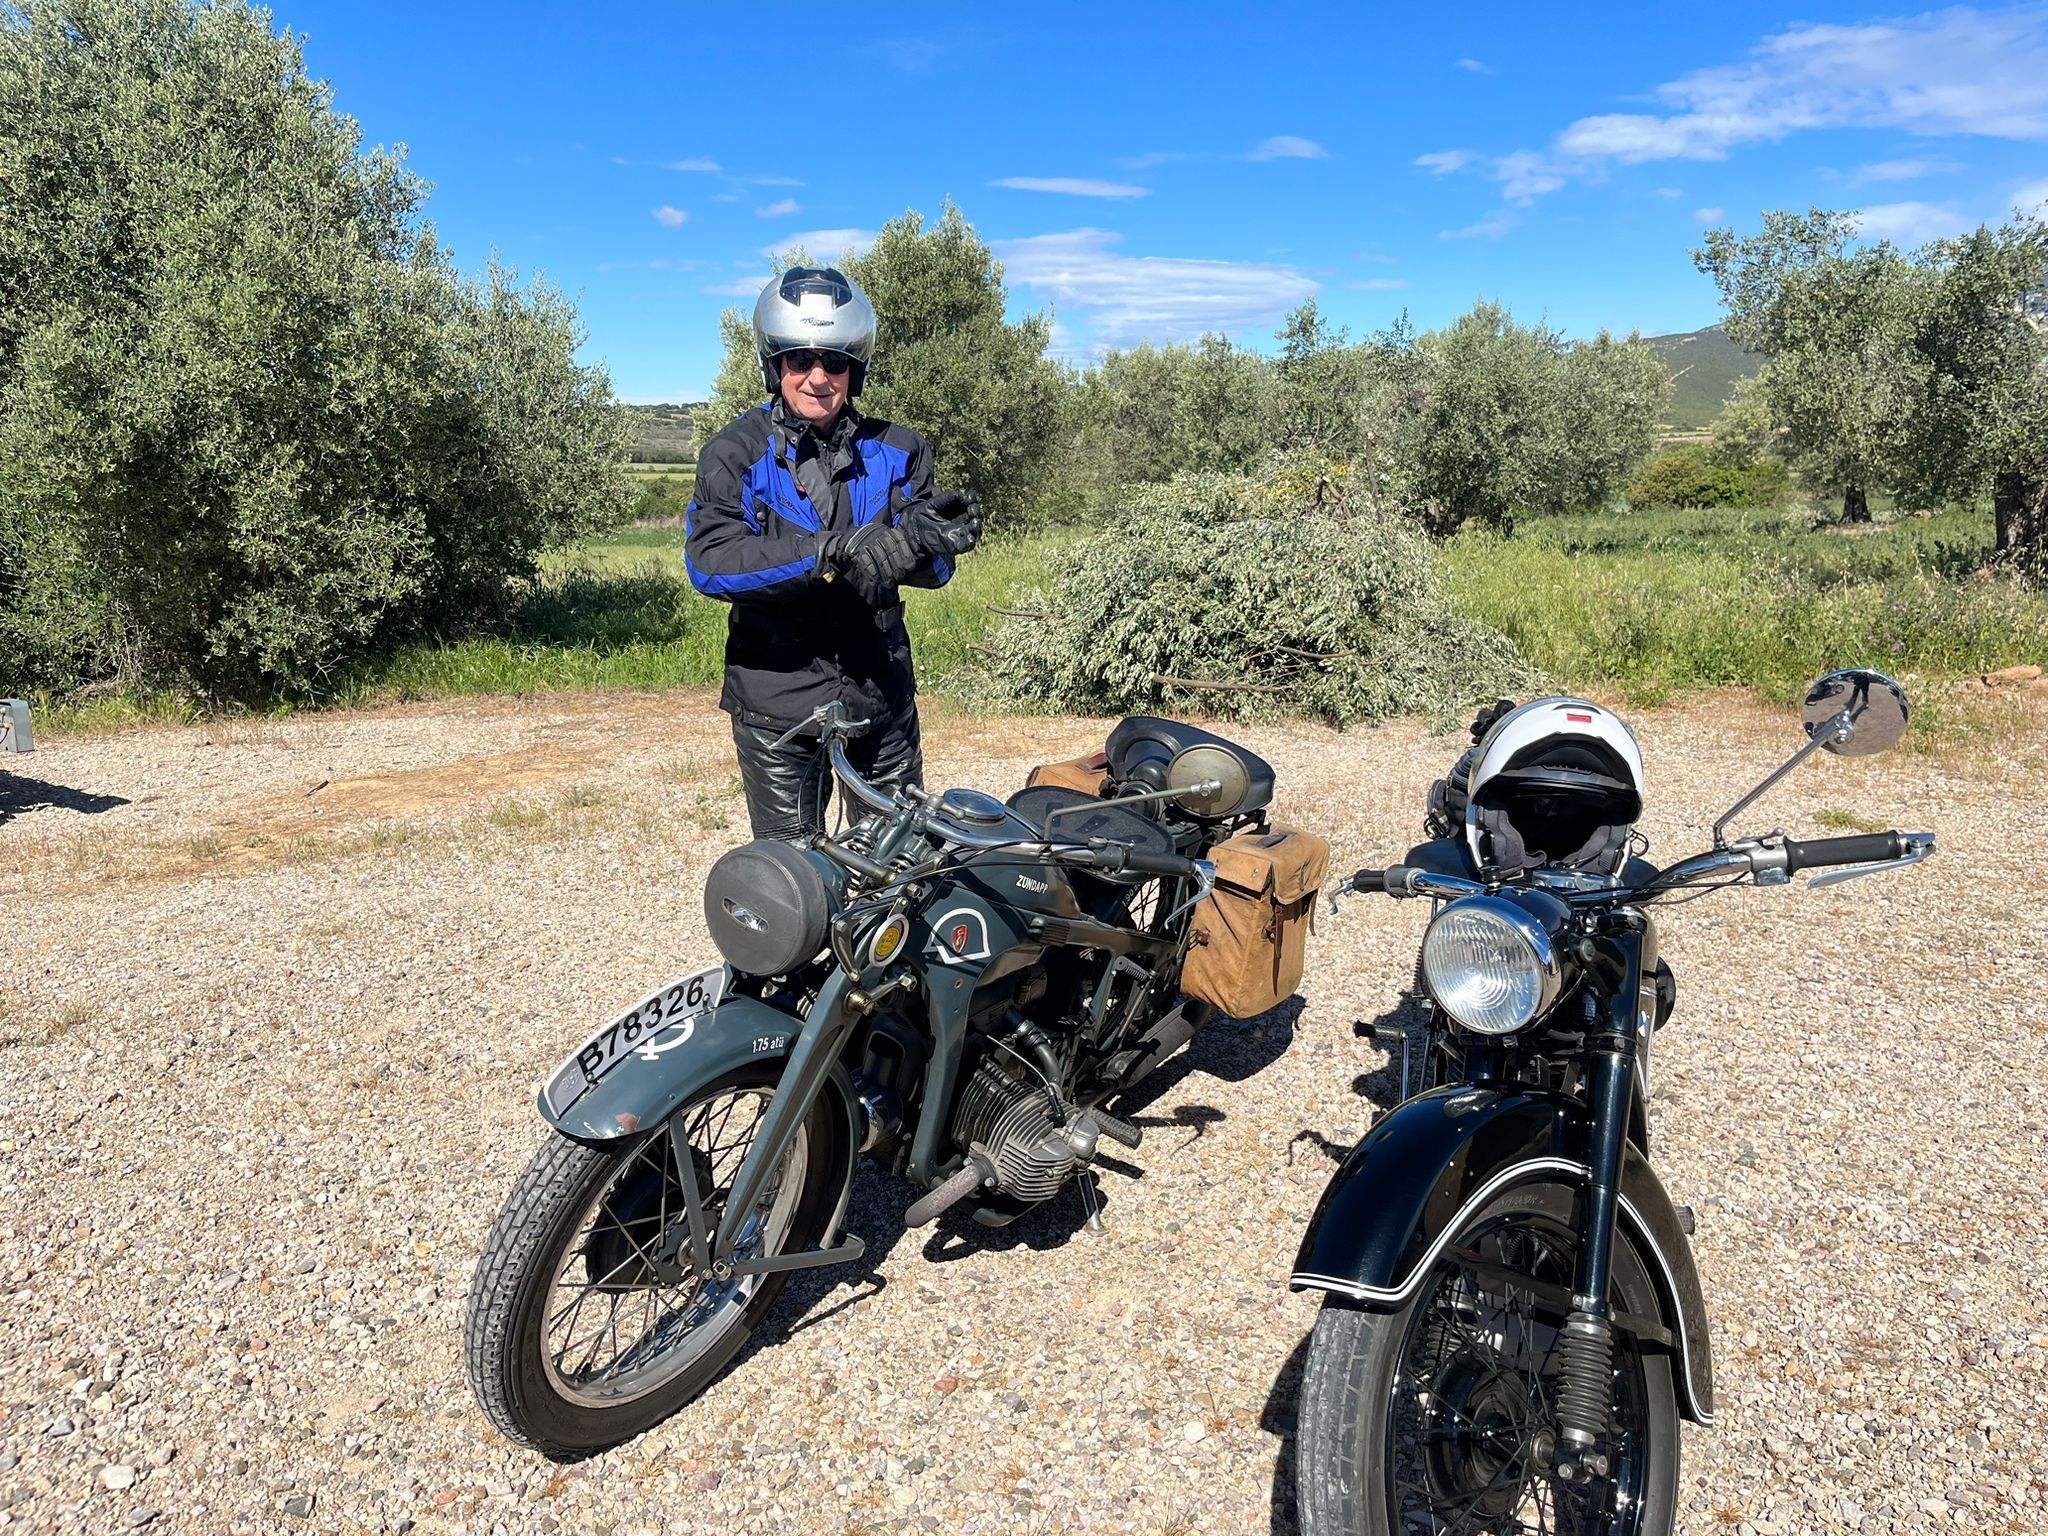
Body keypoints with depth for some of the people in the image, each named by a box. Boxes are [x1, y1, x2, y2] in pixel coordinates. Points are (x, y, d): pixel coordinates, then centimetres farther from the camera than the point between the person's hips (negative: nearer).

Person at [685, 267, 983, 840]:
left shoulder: (895, 450, 6)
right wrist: (829, 550, -31)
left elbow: (931, 570, -2)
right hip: (777, 699, -3)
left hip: (883, 691, 3)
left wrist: (931, 539, -28)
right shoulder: (735, 454, -2)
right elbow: (708, 560, -18)